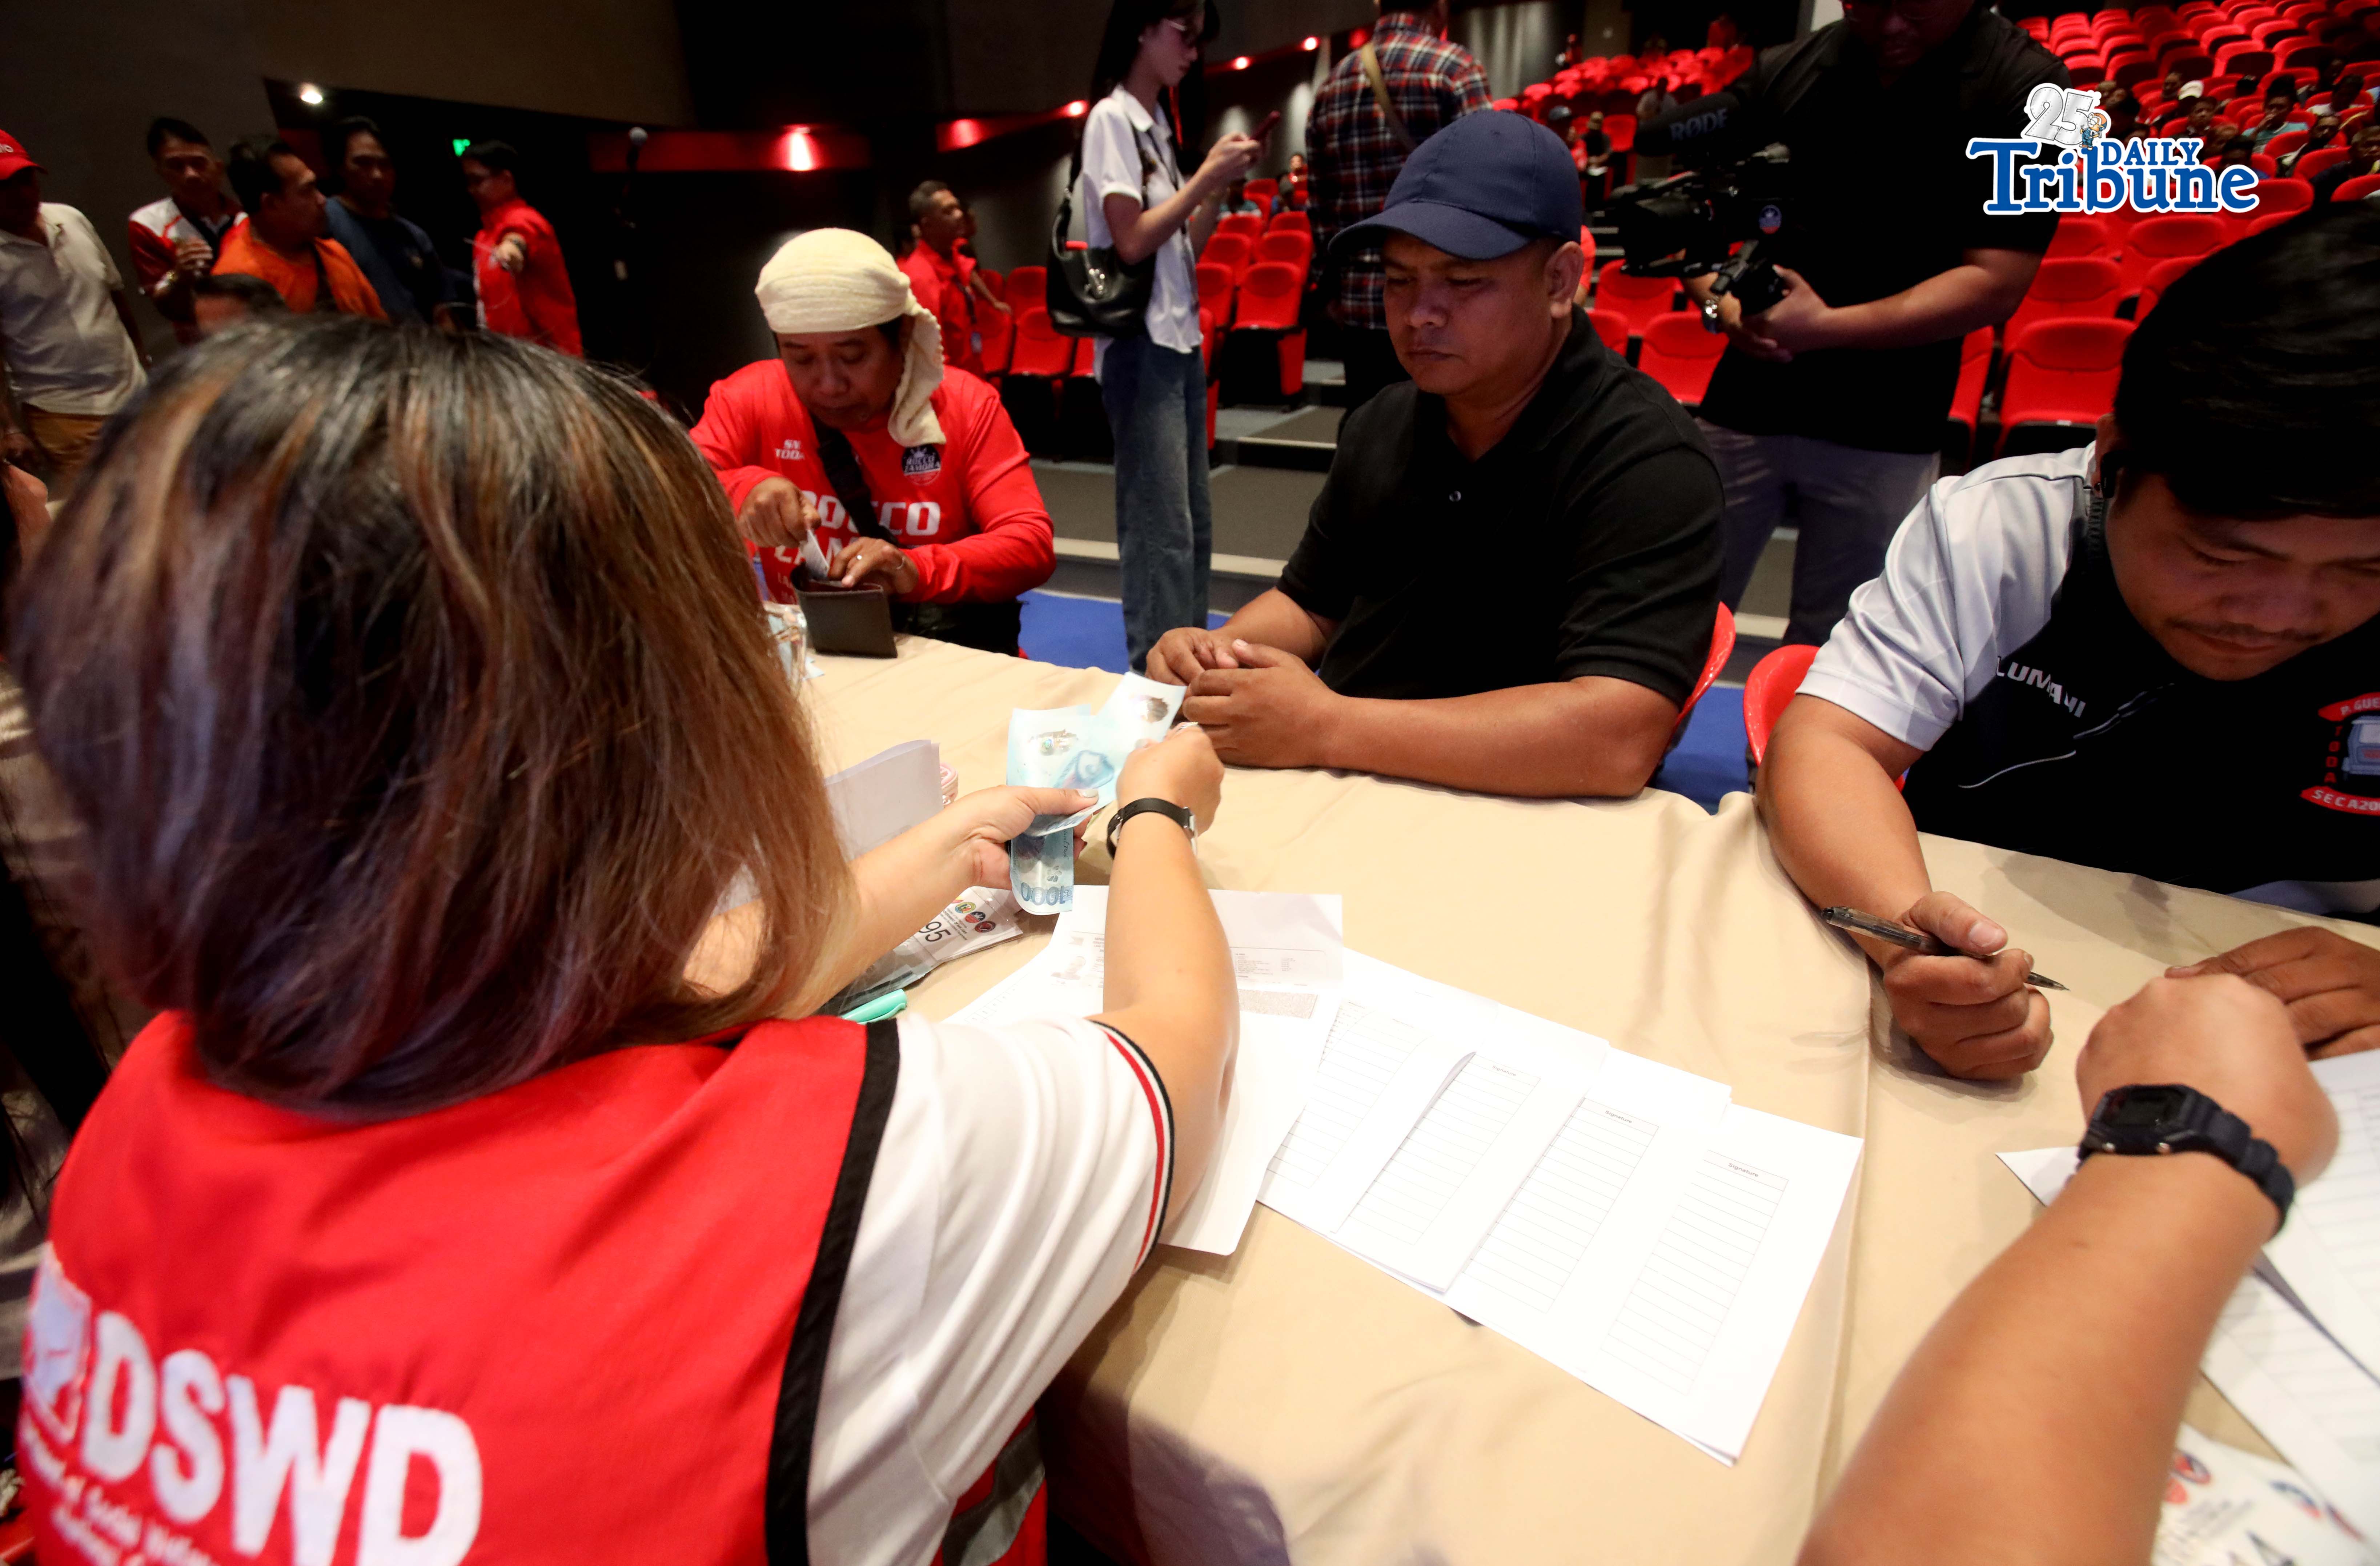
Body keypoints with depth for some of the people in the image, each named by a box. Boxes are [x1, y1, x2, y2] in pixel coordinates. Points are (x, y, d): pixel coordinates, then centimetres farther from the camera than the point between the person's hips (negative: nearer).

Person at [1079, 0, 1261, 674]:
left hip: (1181, 339, 9)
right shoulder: (1111, 118, -6)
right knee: (1161, 528, -10)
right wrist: (1206, 176, -9)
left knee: (1193, 521, 9)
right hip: (1141, 345, -9)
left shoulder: (1158, 123, 18)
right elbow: (1131, 242, -14)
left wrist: (1218, 186, 6)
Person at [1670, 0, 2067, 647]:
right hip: (1743, 402, 2)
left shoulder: (2024, 86, -3)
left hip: (1885, 433, -2)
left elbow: (1996, 283, -10)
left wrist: (1825, 328, -17)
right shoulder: (1786, 70, 6)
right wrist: (1717, 303, -6)